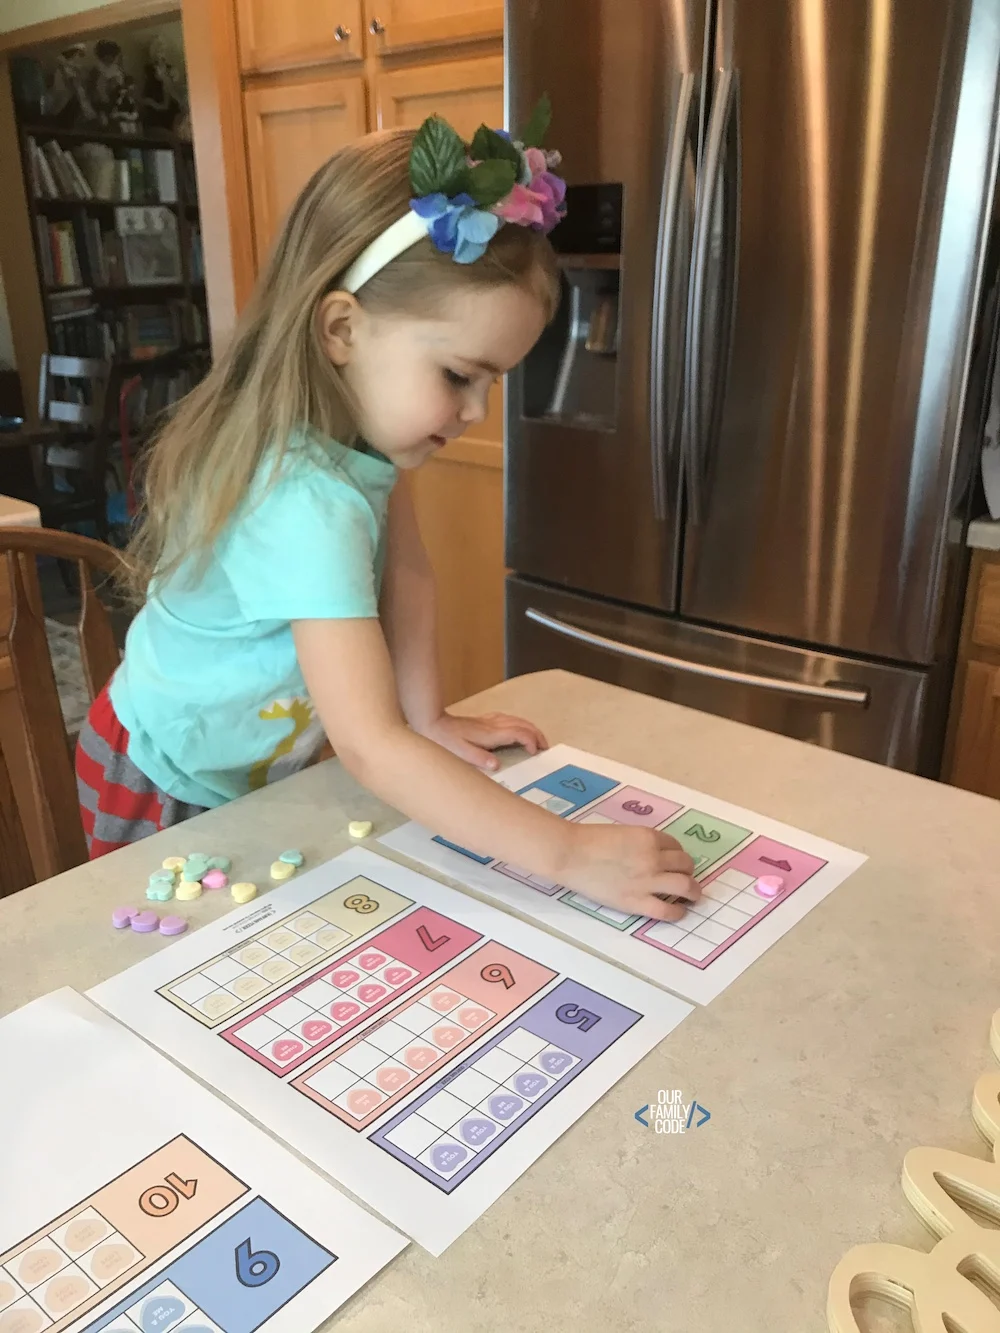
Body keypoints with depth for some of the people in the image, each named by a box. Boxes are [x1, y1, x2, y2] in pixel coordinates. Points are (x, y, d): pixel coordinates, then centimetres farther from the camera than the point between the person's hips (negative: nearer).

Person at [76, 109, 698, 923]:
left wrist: (431, 718, -9)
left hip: (269, 768, 7)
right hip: (172, 797, -7)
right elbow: (371, 747, -44)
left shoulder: (359, 410, -14)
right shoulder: (307, 505, -40)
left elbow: (406, 571, -4)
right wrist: (569, 854, -44)